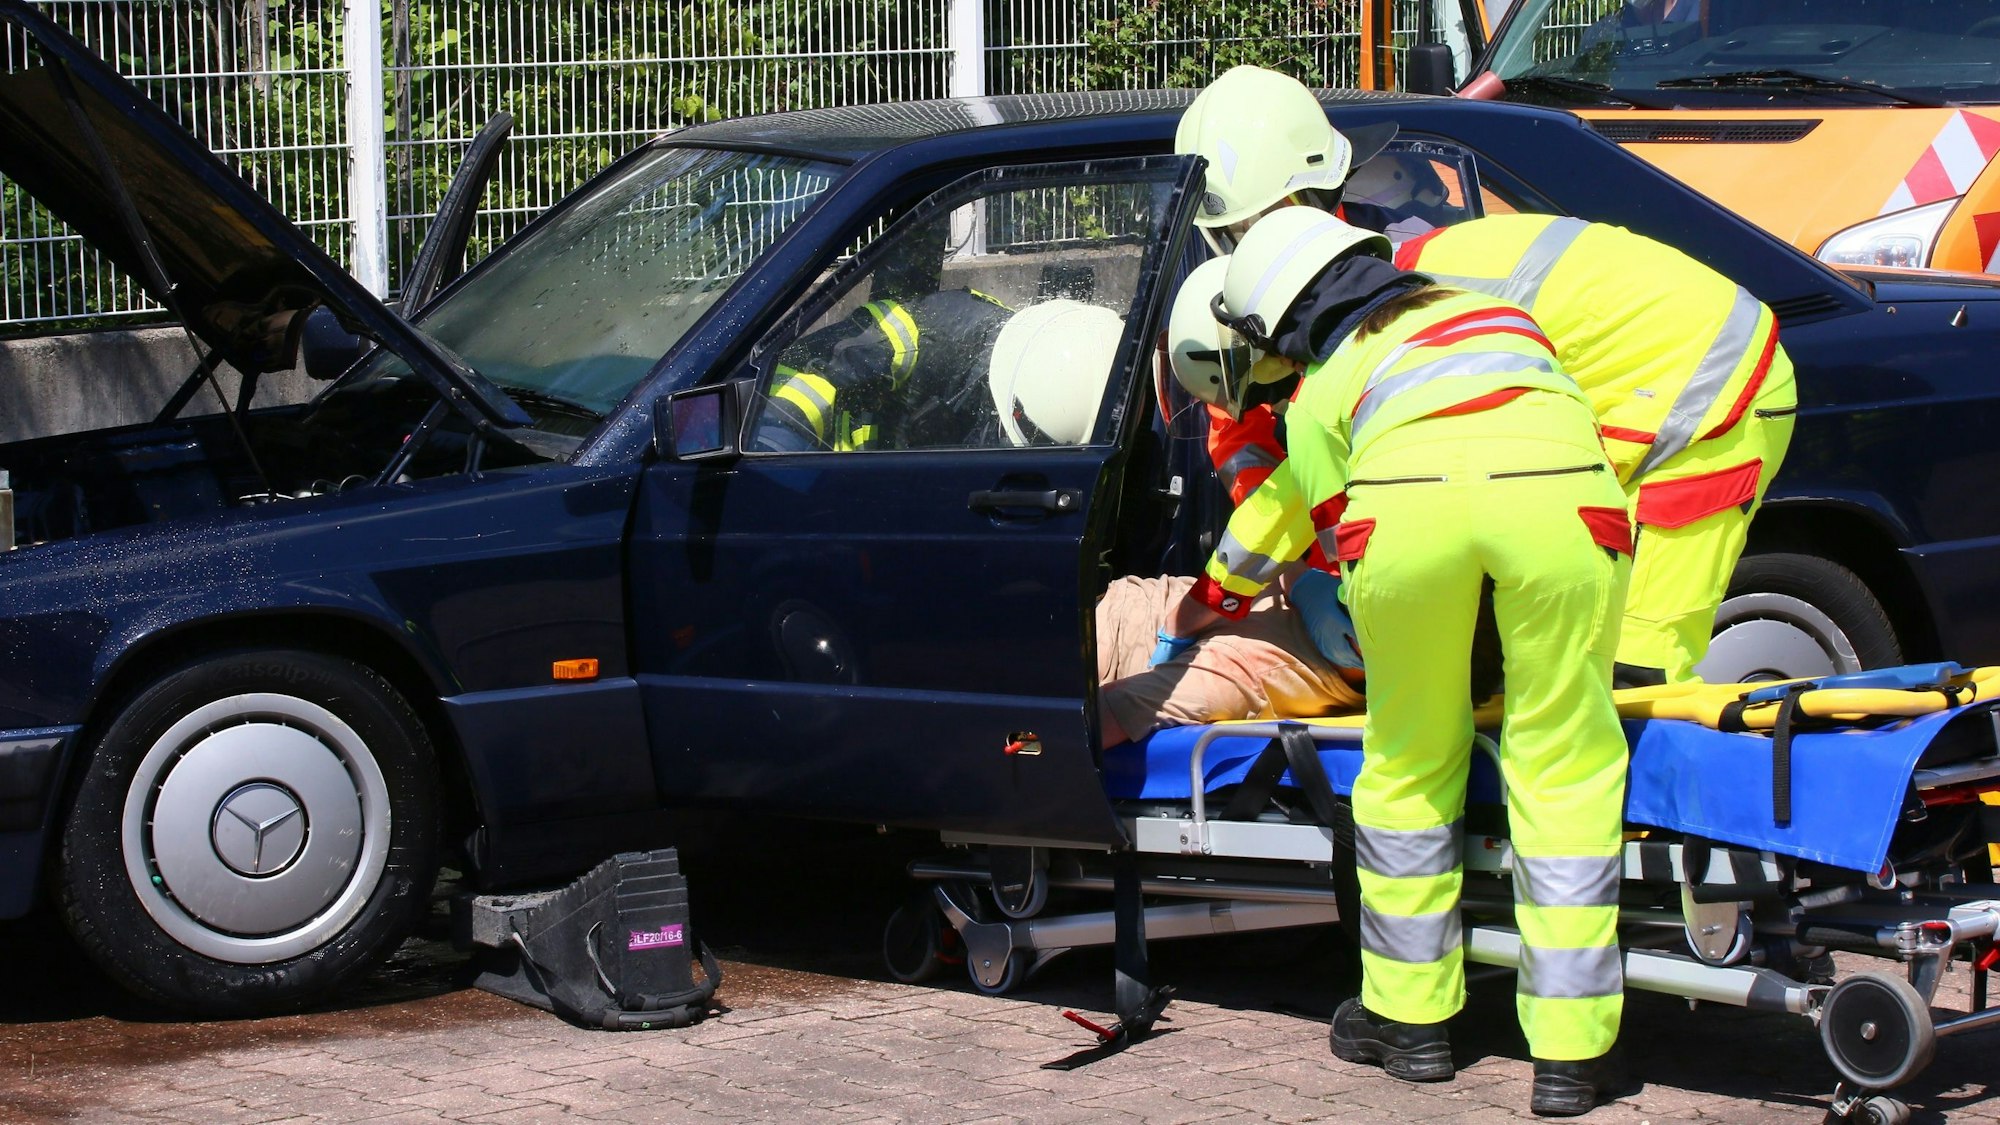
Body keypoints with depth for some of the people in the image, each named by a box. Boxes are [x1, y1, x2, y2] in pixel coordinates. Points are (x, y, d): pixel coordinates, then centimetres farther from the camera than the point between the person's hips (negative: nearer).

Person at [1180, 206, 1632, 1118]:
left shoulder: (1318, 394, 32)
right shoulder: (1494, 310, 43)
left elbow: (1347, 546, 30)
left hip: (1407, 492, -1)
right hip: (1560, 485, 1)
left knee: (1409, 764, 18)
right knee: (1564, 770, 9)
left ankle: (1411, 1017, 30)